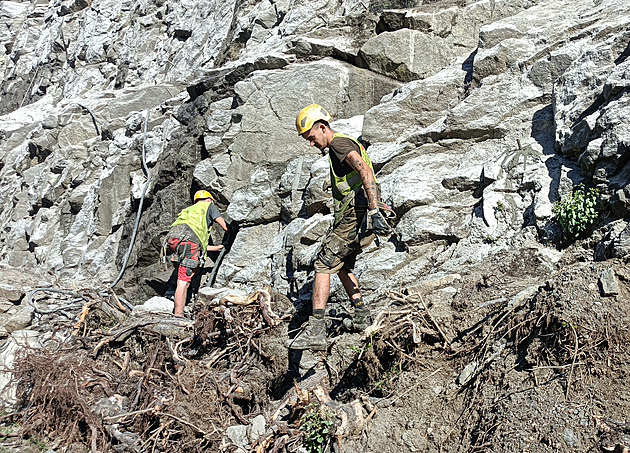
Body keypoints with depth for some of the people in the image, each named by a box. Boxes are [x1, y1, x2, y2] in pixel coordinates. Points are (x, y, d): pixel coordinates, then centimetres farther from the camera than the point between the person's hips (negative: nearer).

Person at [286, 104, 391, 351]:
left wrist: (374, 211, -31)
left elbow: (365, 171, -23)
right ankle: (360, 314, 17)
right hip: (363, 219, 10)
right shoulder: (349, 143, 24)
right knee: (342, 265, 23)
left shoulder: (339, 143, -8)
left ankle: (315, 331, -14)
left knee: (323, 266, -10)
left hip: (353, 217, -10)